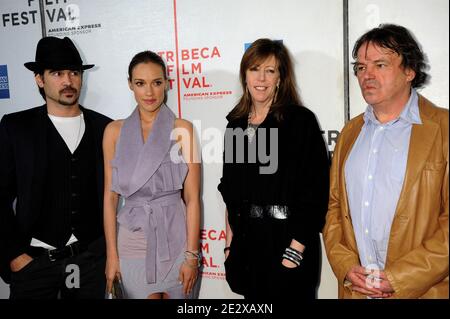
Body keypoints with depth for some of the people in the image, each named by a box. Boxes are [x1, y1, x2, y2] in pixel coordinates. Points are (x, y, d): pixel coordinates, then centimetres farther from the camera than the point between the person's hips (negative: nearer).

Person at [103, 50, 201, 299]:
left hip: (174, 238, -1)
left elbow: (192, 198, -5)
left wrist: (192, 255, -8)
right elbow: (110, 196, 2)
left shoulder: (182, 129, -5)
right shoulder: (115, 131, 1)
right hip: (133, 239, 1)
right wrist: (111, 254, 0)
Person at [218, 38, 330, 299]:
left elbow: (315, 190, -12)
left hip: (287, 240, -5)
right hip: (246, 243, 5)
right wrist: (230, 244, 10)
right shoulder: (236, 123, 7)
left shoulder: (301, 120, -9)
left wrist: (295, 250, -15)